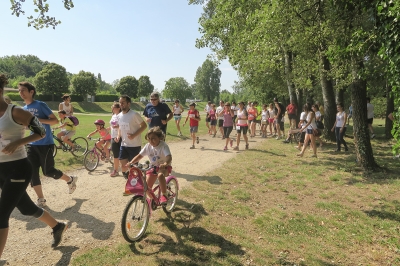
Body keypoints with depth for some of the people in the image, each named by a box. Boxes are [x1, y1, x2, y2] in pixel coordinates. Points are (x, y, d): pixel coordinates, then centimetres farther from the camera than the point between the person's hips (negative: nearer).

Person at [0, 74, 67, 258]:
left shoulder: (15, 113, -14)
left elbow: (41, 132, -11)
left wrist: (17, 143, -22)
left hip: (17, 169, -8)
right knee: (26, 208, 18)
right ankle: (58, 227, 40)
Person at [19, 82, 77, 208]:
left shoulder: (40, 105, -10)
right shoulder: (23, 109, 10)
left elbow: (55, 120, -13)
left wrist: (39, 120, -25)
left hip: (45, 144, -7)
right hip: (32, 144, 7)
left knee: (48, 171, -1)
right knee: (32, 172, 1)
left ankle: (70, 180, 25)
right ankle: (41, 200, 11)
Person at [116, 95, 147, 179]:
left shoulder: (134, 114, -15)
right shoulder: (119, 116, 6)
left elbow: (144, 125, -12)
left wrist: (134, 135, -21)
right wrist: (118, 136, 3)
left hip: (134, 145, -6)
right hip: (123, 144, 6)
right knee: (123, 164, 6)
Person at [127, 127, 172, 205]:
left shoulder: (163, 146, -20)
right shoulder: (148, 146, -5)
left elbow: (169, 157, -33)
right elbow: (139, 155, -3)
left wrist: (165, 164, -54)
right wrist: (131, 162, -19)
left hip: (164, 167, -5)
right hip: (153, 167, 5)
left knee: (160, 175, -39)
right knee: (147, 187, -6)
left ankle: (164, 195, -24)